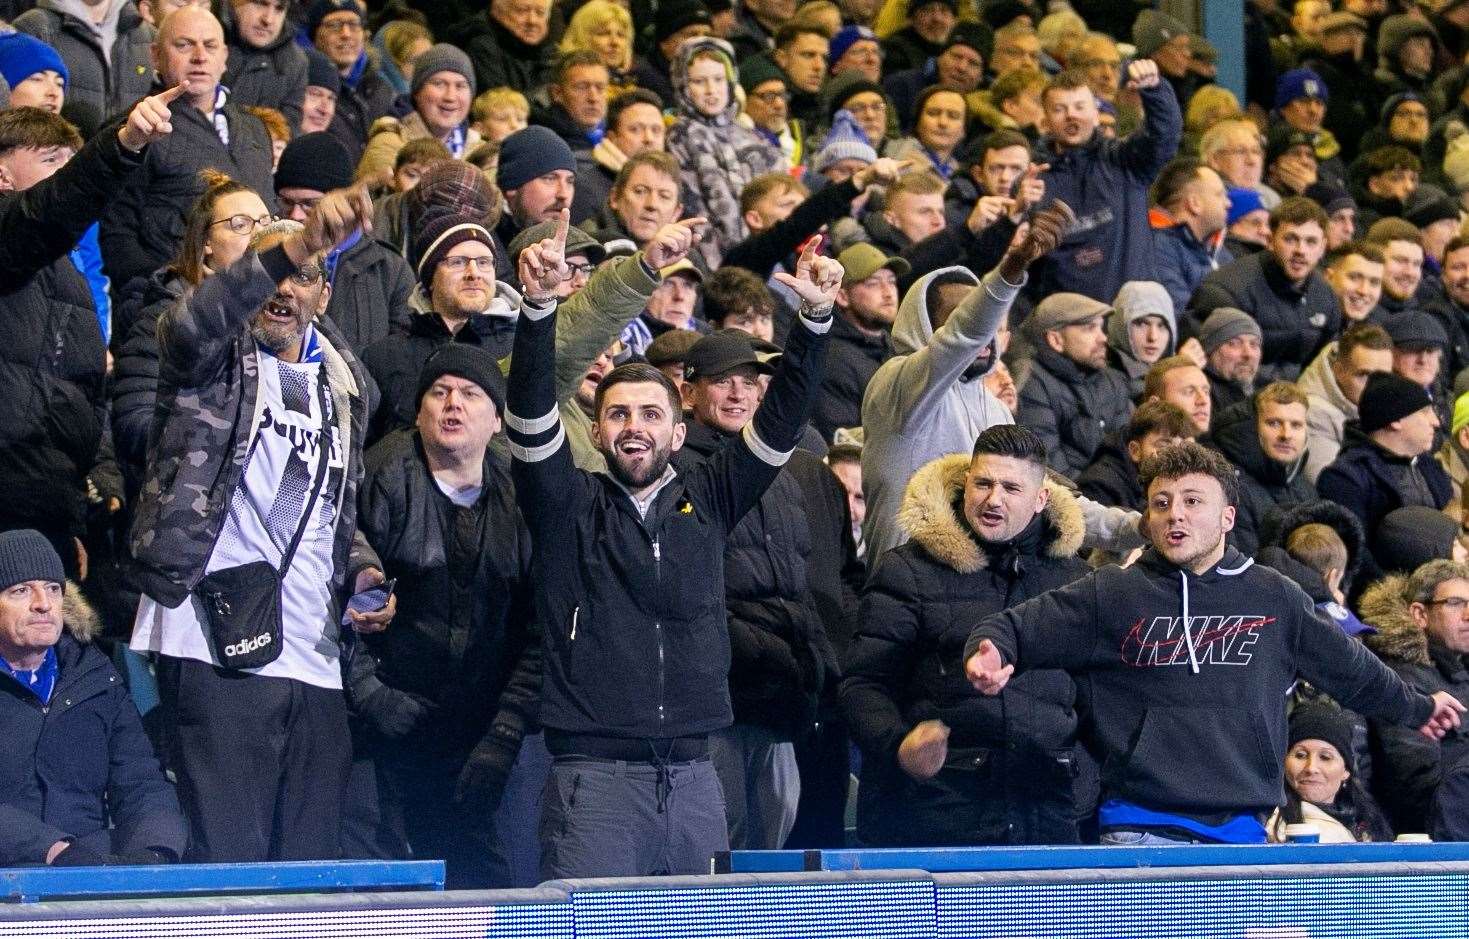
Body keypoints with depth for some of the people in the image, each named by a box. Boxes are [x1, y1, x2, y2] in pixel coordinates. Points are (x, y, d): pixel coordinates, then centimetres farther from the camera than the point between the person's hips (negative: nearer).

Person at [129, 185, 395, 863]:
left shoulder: (341, 384, 21)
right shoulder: (214, 359, 3)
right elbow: (190, 326, -23)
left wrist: (361, 572, 10)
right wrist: (291, 246, -37)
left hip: (314, 664, 6)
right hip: (217, 649, -6)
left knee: (314, 865, 5)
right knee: (228, 860, -10)